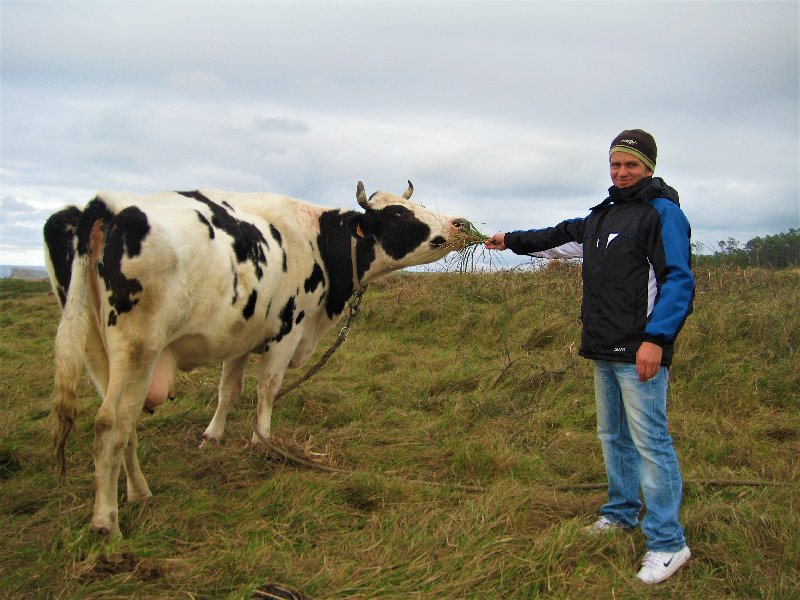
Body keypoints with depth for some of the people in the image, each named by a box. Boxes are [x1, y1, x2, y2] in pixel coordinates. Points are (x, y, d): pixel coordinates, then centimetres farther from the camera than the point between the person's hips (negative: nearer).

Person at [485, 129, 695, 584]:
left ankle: (668, 544, -1)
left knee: (650, 441, -8)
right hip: (605, 350, 9)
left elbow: (679, 281, -15)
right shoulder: (603, 216, 17)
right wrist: (512, 240, 36)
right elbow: (562, 237, 32)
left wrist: (656, 338, -24)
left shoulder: (663, 212, -8)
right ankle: (621, 513, 34)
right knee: (613, 435, 18)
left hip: (641, 352, -9)